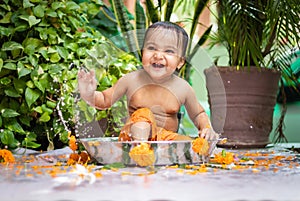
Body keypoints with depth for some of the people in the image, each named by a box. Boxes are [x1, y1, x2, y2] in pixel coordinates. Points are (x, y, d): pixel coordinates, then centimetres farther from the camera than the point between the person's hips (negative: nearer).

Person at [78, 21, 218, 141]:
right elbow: (105, 100, 4)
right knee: (142, 115, -30)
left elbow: (198, 114, 15)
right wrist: (89, 95, -17)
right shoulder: (131, 80, -4)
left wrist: (207, 128, -6)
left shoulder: (183, 88, -1)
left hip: (166, 139, 2)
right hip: (132, 137, -1)